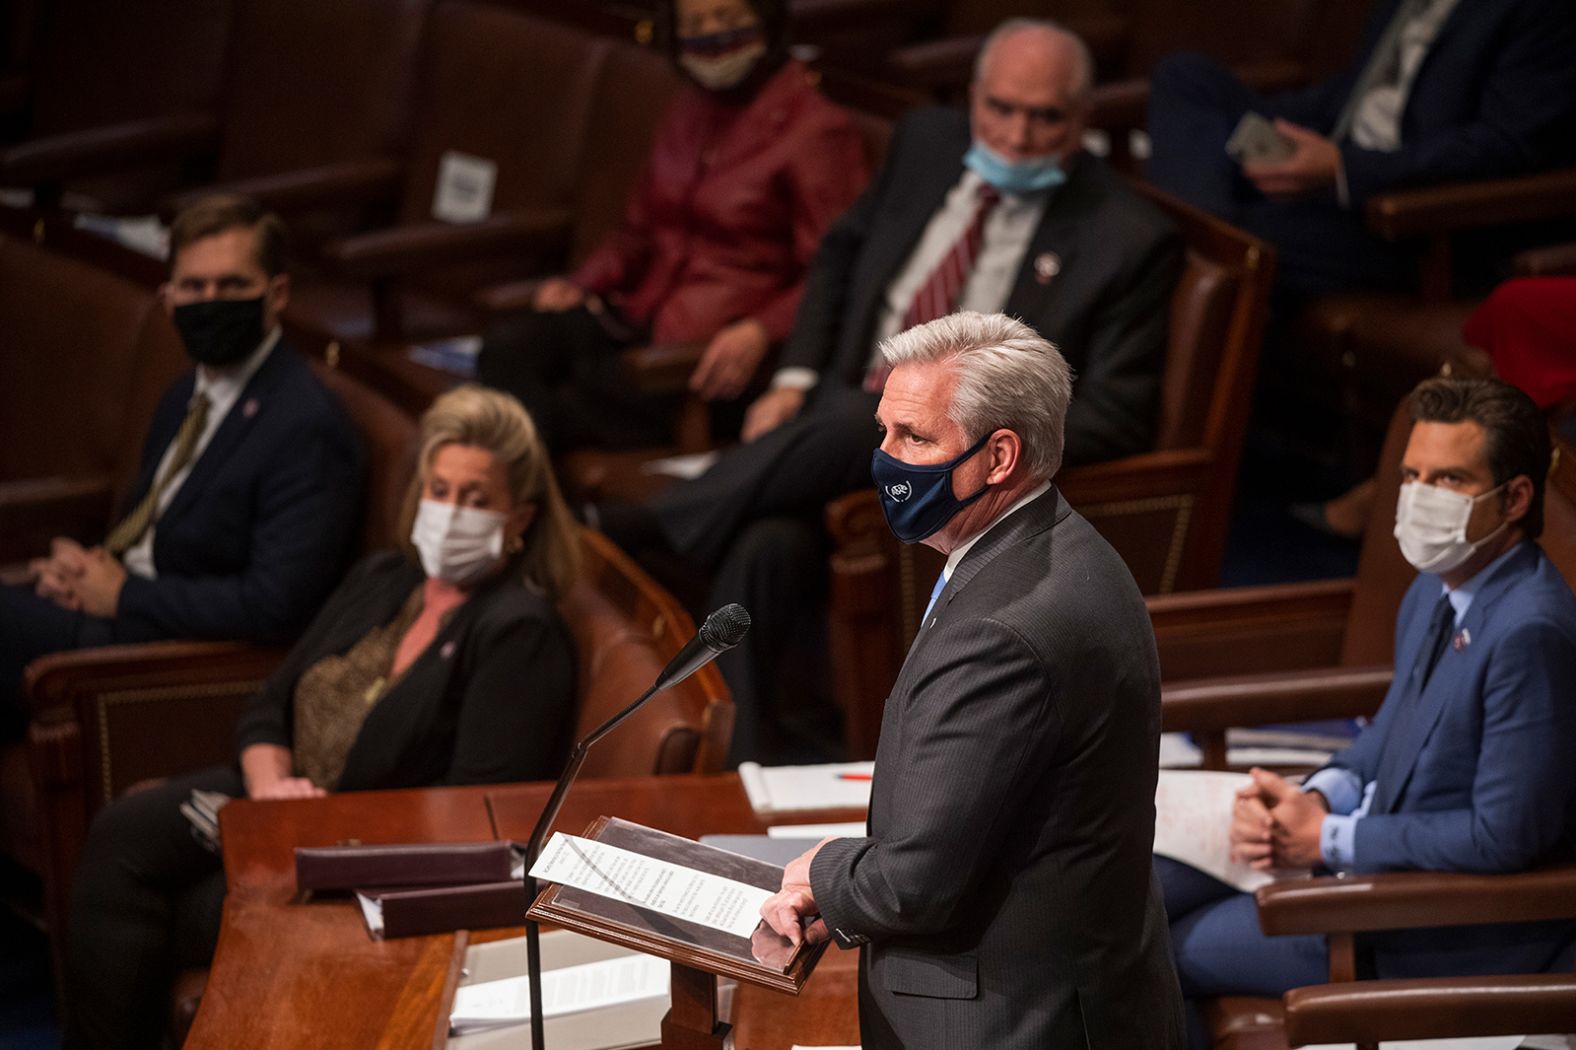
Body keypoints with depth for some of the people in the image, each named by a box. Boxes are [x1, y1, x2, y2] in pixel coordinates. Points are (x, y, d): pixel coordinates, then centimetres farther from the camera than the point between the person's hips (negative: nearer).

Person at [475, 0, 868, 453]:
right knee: (508, 344, -23)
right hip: (638, 319, 7)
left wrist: (759, 334, -26)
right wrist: (582, 282, 8)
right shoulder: (691, 111, 19)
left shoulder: (816, 131, -4)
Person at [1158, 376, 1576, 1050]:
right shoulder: (1434, 593, 4)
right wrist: (1316, 798, -3)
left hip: (1470, 941, -10)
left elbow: (1504, 835, -27)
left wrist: (1330, 839, -18)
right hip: (1384, 864, 10)